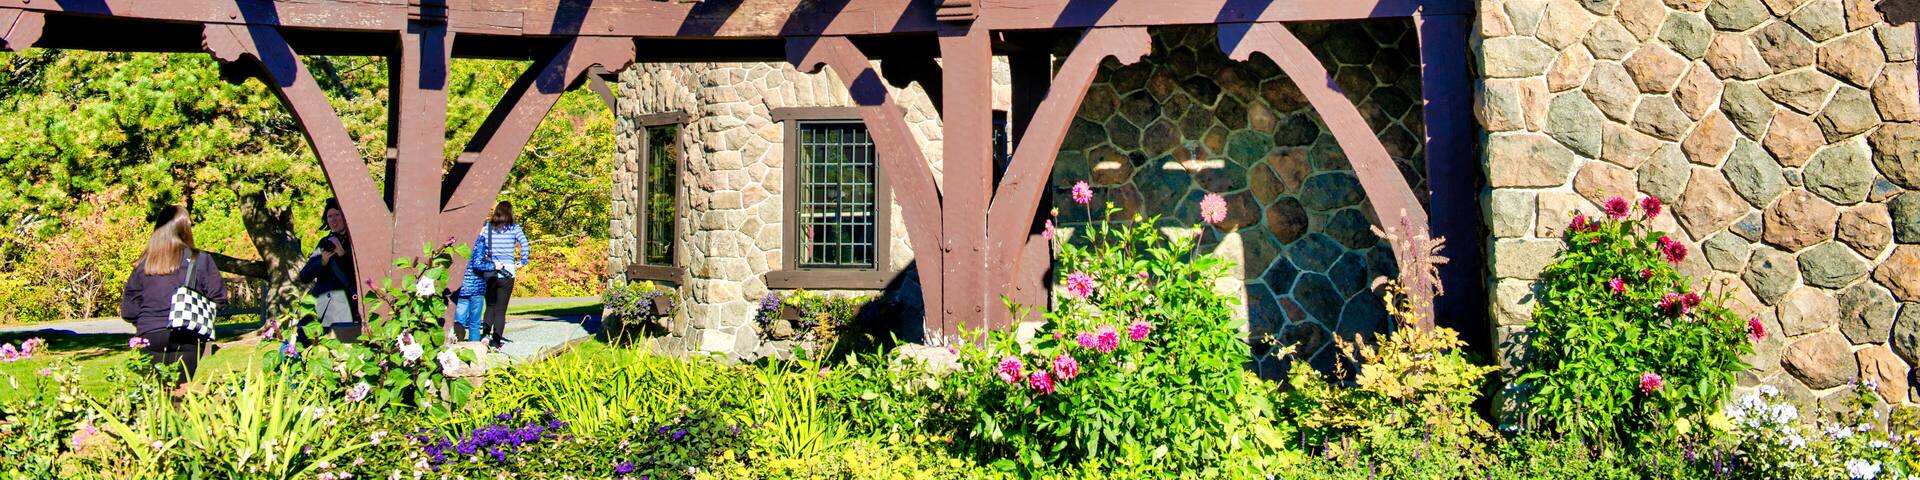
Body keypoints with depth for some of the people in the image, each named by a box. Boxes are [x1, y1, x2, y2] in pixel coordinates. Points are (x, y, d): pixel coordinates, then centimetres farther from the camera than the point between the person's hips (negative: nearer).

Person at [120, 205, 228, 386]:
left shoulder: (143, 264, 3)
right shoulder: (200, 260, -5)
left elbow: (128, 310, 5)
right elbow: (218, 299, -5)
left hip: (149, 337, 2)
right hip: (186, 337, -2)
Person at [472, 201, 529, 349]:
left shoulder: (487, 227, 3)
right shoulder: (514, 228, -3)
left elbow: (477, 246, -3)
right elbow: (524, 244, -13)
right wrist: (522, 262, -5)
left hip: (489, 272, 2)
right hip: (507, 272, -2)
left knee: (490, 307, 15)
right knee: (501, 309, 4)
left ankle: (486, 334, -2)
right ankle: (496, 342, 3)